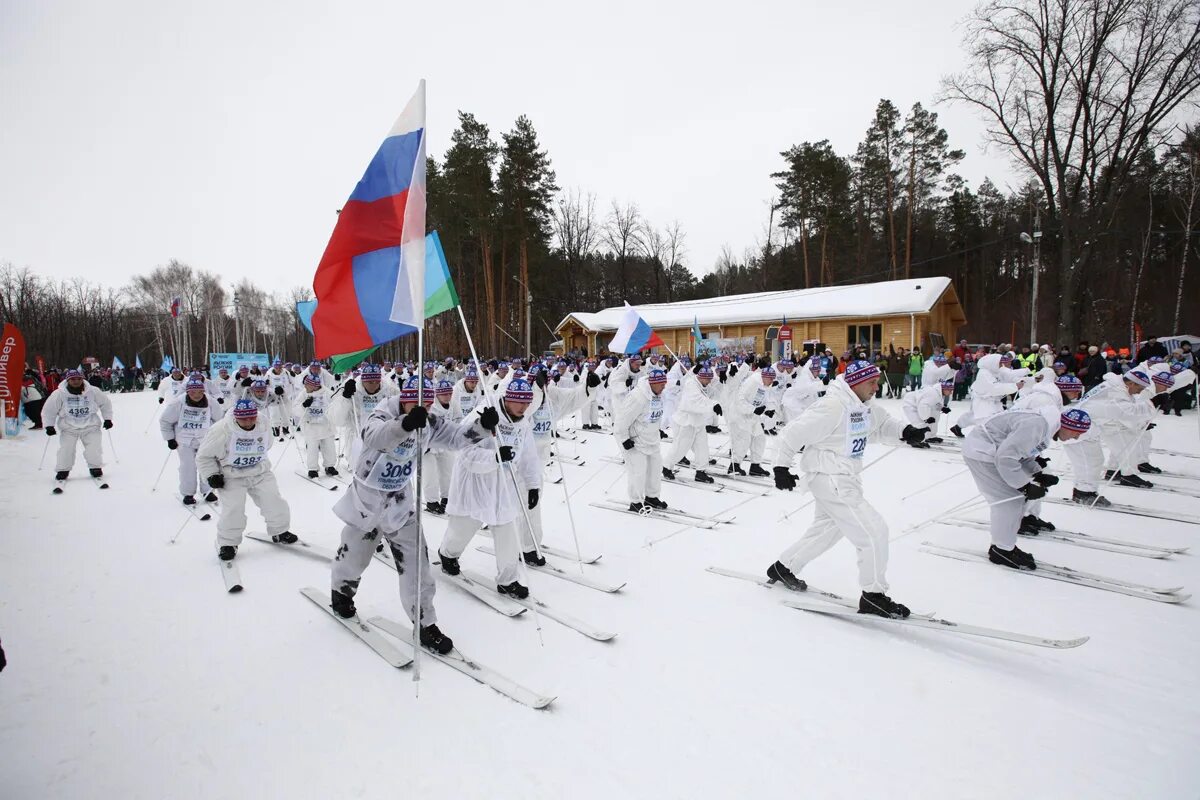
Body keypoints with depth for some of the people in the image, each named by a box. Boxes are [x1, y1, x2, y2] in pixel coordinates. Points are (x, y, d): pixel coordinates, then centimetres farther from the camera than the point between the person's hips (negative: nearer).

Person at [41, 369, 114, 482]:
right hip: (69, 428, 0)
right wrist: (49, 426, -5)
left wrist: (107, 419, 5)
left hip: (90, 427, 0)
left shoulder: (93, 392, -7)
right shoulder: (59, 394, -9)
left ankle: (95, 467, 6)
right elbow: (48, 410, 1)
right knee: (66, 449, -11)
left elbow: (105, 403, 8)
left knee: (94, 448, -11)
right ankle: (63, 470, 5)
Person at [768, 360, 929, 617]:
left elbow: (882, 422, 20)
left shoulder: (863, 407, 5)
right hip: (830, 480, -10)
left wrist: (905, 431, -1)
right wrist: (782, 467, -13)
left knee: (827, 529, 23)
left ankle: (784, 568, 38)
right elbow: (793, 433, -20)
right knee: (874, 531, -8)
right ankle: (873, 596, 6)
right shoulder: (833, 407, -23)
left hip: (846, 478, 11)